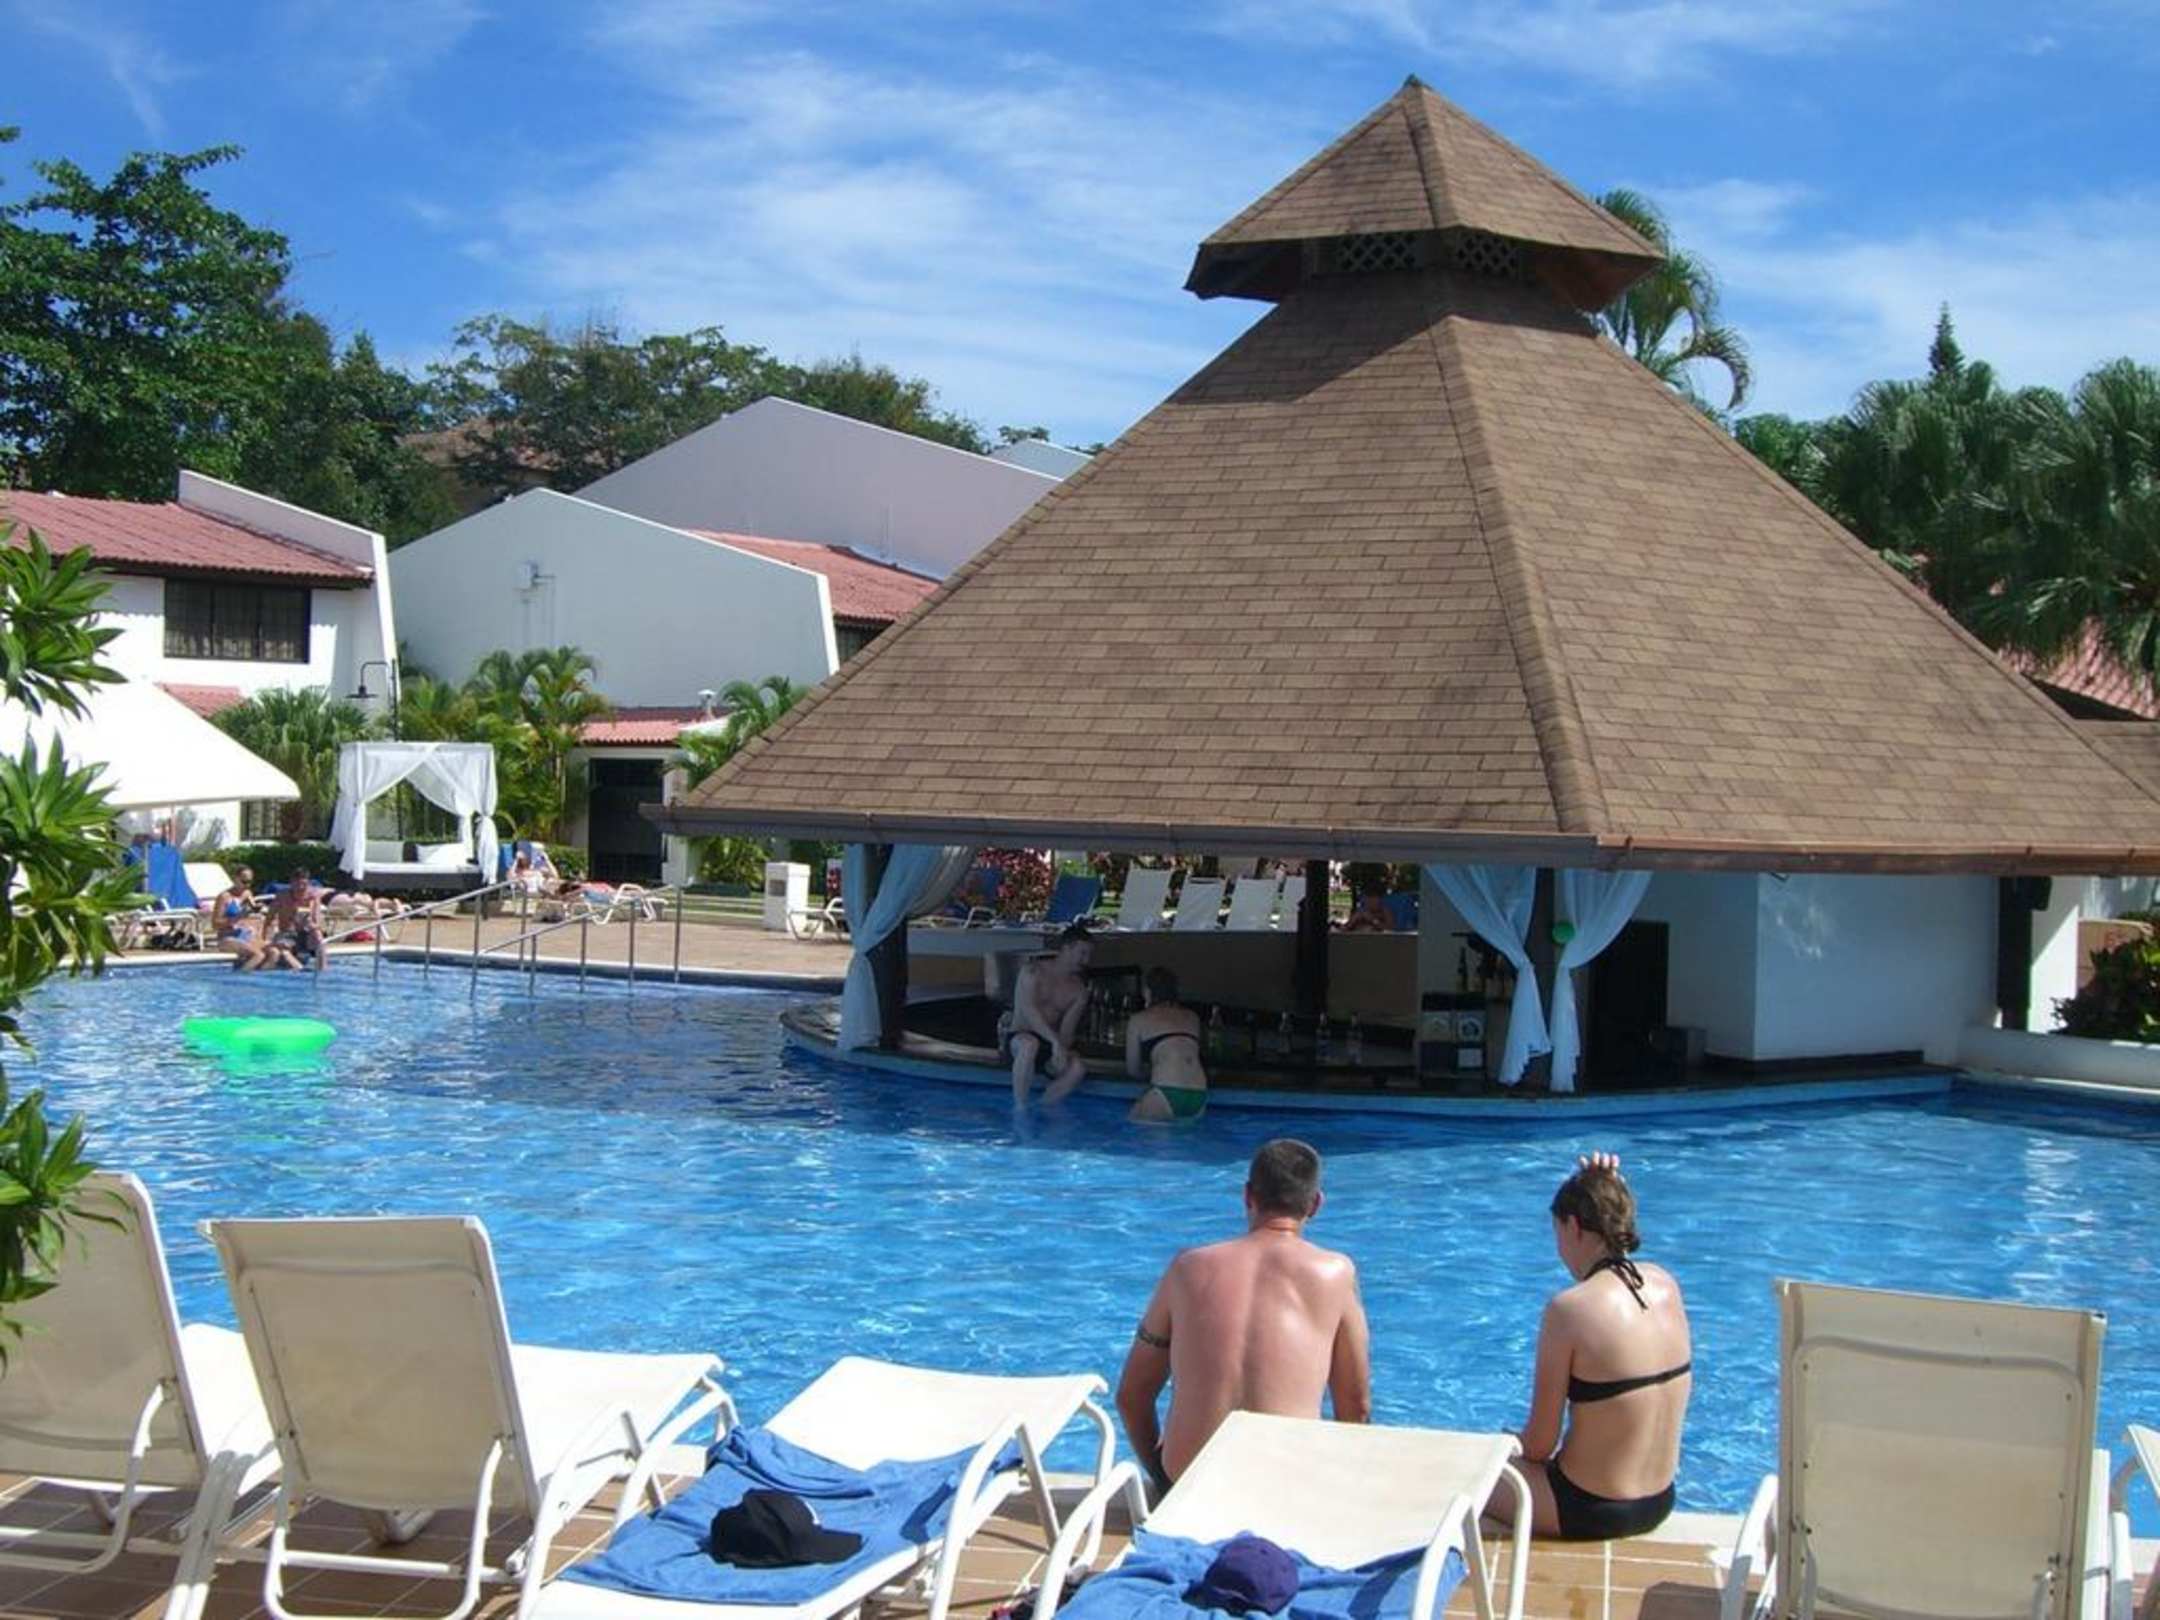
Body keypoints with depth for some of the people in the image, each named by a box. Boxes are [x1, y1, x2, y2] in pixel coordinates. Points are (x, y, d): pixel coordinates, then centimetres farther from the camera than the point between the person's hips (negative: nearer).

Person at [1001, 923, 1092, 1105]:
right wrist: (1055, 1042, -32)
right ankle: (1020, 1108, -32)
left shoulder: (1078, 990, 6)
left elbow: (1067, 1031, -4)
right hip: (1018, 1038, -4)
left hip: (1049, 1046, 4)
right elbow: (1029, 1010, -22)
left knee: (1077, 1069, -28)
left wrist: (1062, 1050, -26)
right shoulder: (1033, 972, -6)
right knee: (1029, 1044, -40)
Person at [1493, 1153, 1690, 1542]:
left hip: (1591, 1513, -7)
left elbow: (1540, 1443, -16)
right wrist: (1610, 1190, 11)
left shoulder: (1571, 1308, -22)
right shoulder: (1666, 1286, -3)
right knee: (1514, 1454, 30)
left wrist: (1513, 1448, 6)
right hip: (1659, 1505, 7)